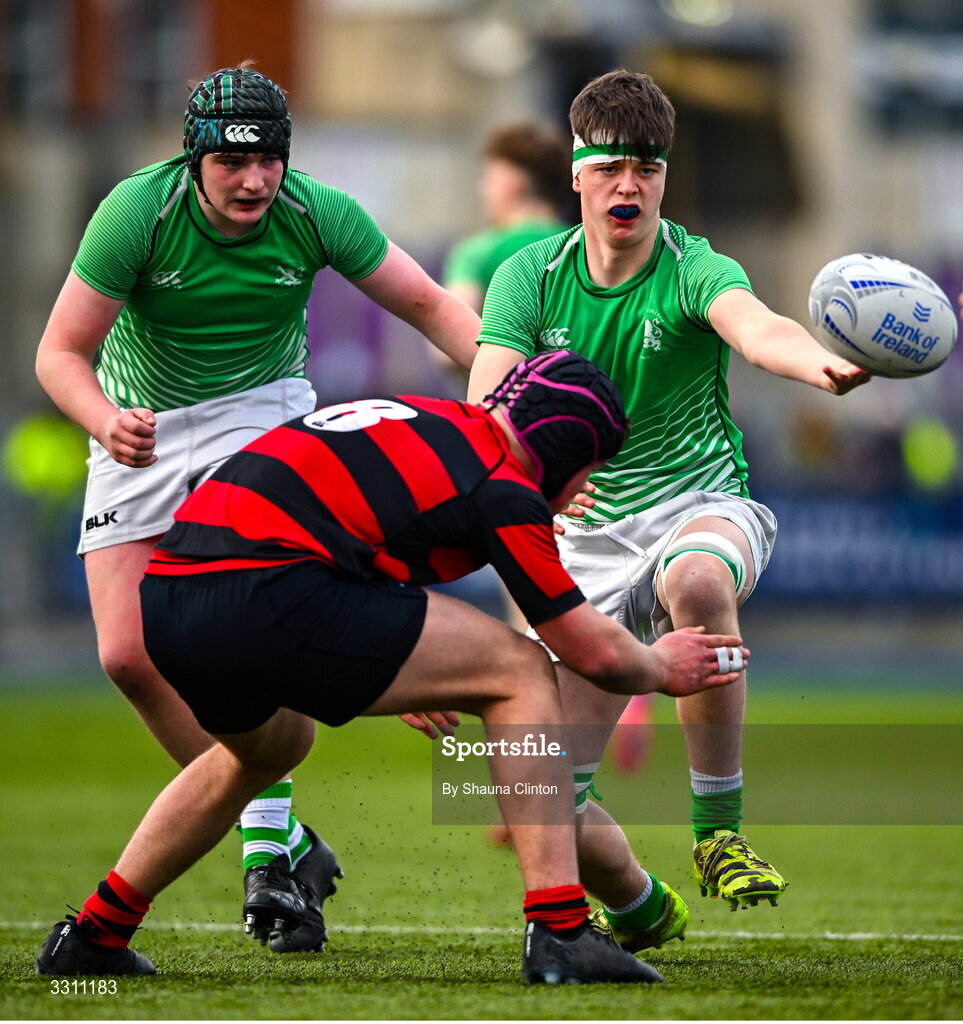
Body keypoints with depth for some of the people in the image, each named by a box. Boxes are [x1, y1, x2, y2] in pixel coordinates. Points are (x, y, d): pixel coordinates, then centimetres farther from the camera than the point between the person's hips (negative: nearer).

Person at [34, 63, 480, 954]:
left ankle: (269, 851, -24)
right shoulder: (137, 212, -22)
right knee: (129, 656, -9)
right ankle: (279, 837, 4)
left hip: (260, 413, -1)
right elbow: (61, 352, -18)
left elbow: (428, 305, -8)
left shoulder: (318, 214, -18)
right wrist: (106, 421, -39)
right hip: (142, 426, 1)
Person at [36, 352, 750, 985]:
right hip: (262, 595, -9)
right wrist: (662, 668, 28)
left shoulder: (417, 423, 27)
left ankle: (93, 935, 40)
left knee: (271, 746, 39)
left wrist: (391, 680, 50)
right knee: (521, 673, 2)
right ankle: (560, 932, -4)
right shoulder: (501, 489, 3)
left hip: (163, 596, 9)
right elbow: (596, 651, 6)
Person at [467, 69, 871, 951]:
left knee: (699, 579, -43)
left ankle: (719, 828, -29)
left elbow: (757, 328, -35)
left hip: (702, 505, -3)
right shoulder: (532, 276, -2)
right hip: (589, 538, 3)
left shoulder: (694, 271, -12)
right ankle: (640, 910, 27)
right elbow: (486, 406, -13)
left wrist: (821, 364, -59)